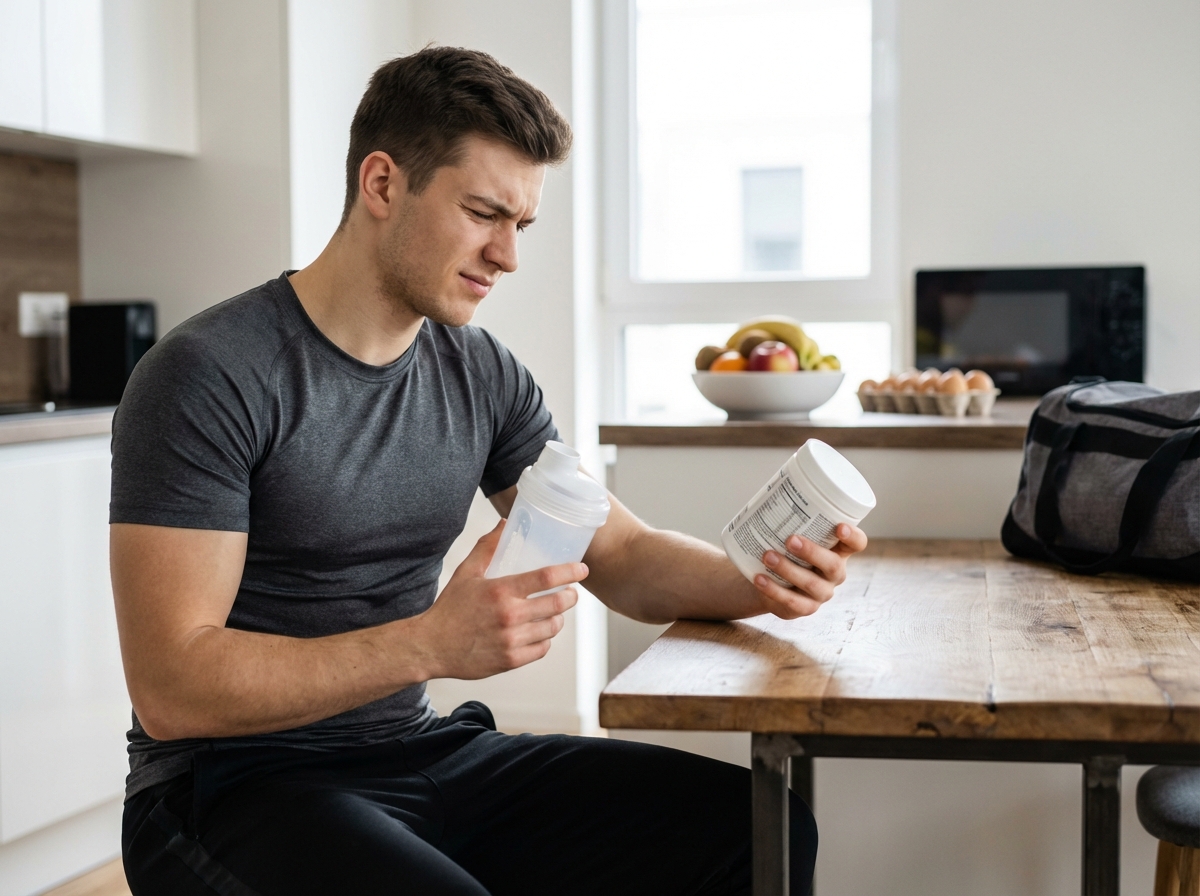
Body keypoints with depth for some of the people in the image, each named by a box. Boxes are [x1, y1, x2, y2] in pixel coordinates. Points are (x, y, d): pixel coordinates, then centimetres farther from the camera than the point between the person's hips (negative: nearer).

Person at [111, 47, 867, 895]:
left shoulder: (484, 377, 6)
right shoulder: (208, 378, -15)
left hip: (426, 753, 6)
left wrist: (761, 581, -13)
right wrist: (431, 645, -29)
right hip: (237, 785, -5)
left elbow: (622, 555, 9)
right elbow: (169, 689, -20)